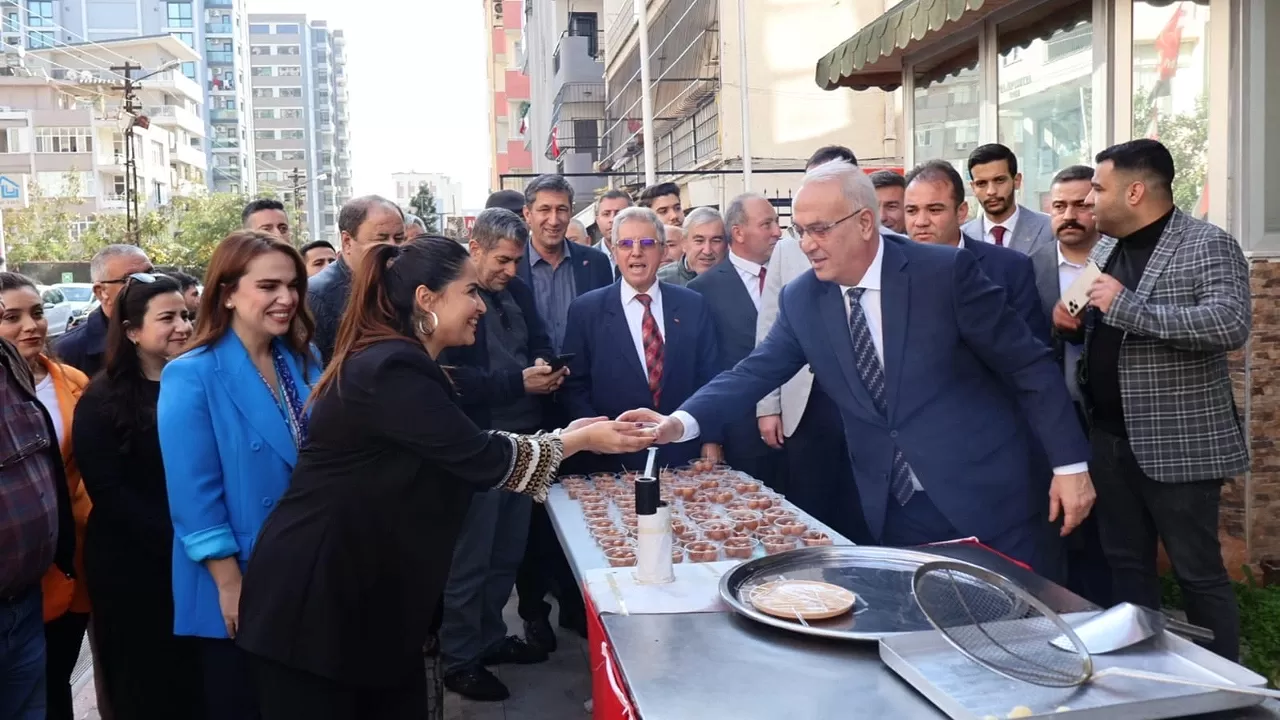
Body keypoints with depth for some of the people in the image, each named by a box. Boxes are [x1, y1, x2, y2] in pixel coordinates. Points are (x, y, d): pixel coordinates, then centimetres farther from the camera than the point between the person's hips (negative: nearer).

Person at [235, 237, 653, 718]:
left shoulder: (399, 364, 9)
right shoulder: (393, 370, -22)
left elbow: (469, 453, 10)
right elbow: (479, 458, -22)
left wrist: (567, 433, 5)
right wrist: (580, 441, -10)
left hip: (369, 590, 9)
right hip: (314, 598, -9)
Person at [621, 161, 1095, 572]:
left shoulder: (945, 272, -13)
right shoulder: (800, 300, 0)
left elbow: (1029, 366, -7)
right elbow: (755, 372, -1)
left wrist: (1069, 463, -8)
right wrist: (680, 422, -17)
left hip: (984, 496, -3)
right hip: (894, 512, 3)